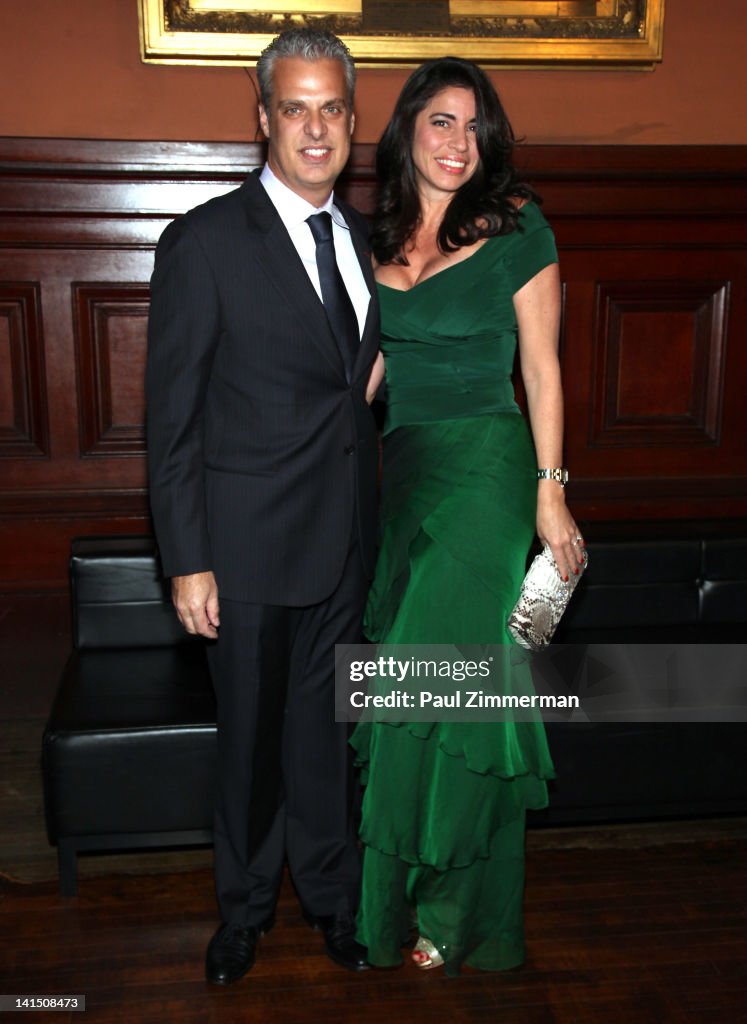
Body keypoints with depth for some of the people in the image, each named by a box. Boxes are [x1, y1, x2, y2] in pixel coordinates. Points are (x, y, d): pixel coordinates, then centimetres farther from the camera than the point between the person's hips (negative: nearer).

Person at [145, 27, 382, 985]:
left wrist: (371, 518, 9)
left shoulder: (360, 237, 8)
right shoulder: (204, 242, -10)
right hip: (249, 545, -4)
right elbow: (171, 421, -10)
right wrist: (187, 561, -13)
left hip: (345, 543, 5)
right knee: (251, 736, 12)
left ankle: (330, 892, 40)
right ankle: (246, 905, 37)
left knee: (325, 728, 18)